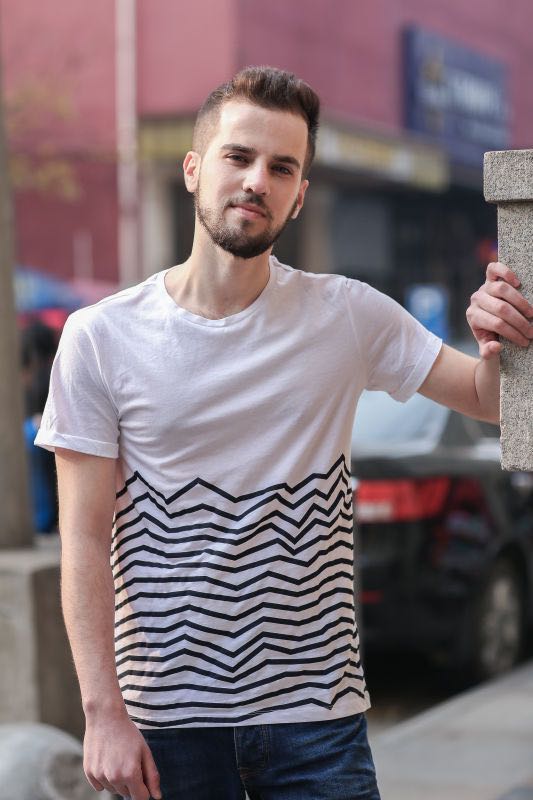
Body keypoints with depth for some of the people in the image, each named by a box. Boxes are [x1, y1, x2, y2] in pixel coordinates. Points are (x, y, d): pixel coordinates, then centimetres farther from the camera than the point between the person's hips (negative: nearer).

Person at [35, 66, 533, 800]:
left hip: (316, 711, 1)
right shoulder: (101, 339, -5)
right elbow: (86, 539, -6)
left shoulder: (346, 317, 0)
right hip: (169, 717, -1)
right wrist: (103, 711, -13)